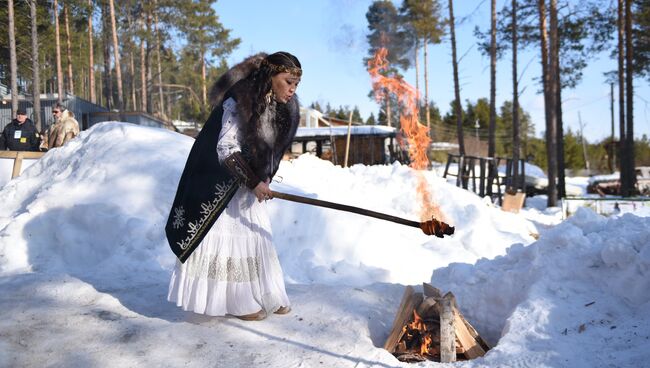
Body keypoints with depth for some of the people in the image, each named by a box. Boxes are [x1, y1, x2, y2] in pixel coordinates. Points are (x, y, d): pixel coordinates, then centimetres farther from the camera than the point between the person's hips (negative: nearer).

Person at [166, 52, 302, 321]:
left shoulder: (281, 109, 0)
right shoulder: (239, 102, -22)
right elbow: (226, 148, -24)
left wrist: (264, 180, 4)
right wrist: (253, 182, -25)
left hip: (251, 183, 8)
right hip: (222, 185, -8)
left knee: (257, 238, 12)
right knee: (229, 238, 0)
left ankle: (264, 296, 23)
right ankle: (238, 302, 12)